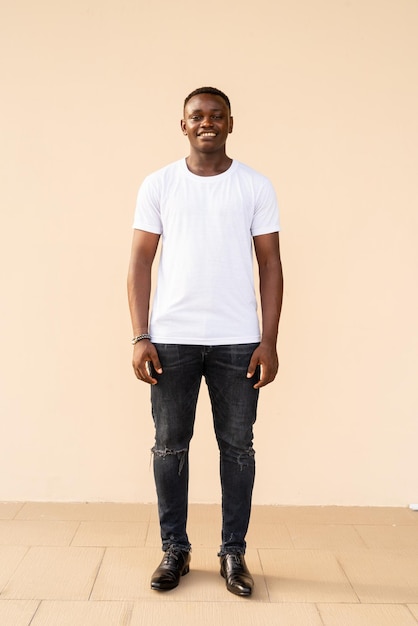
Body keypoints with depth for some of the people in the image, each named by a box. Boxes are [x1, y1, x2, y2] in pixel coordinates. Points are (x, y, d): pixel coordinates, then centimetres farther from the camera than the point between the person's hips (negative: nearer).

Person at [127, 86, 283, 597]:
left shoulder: (256, 187, 5)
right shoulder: (158, 185, 5)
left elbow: (270, 265, 4)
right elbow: (140, 262, 3)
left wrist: (269, 341, -4)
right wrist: (140, 337, -5)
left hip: (237, 341, 0)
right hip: (171, 338, 1)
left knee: (237, 447, 7)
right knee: (169, 446, 7)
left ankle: (233, 552, 23)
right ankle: (174, 549, 24)